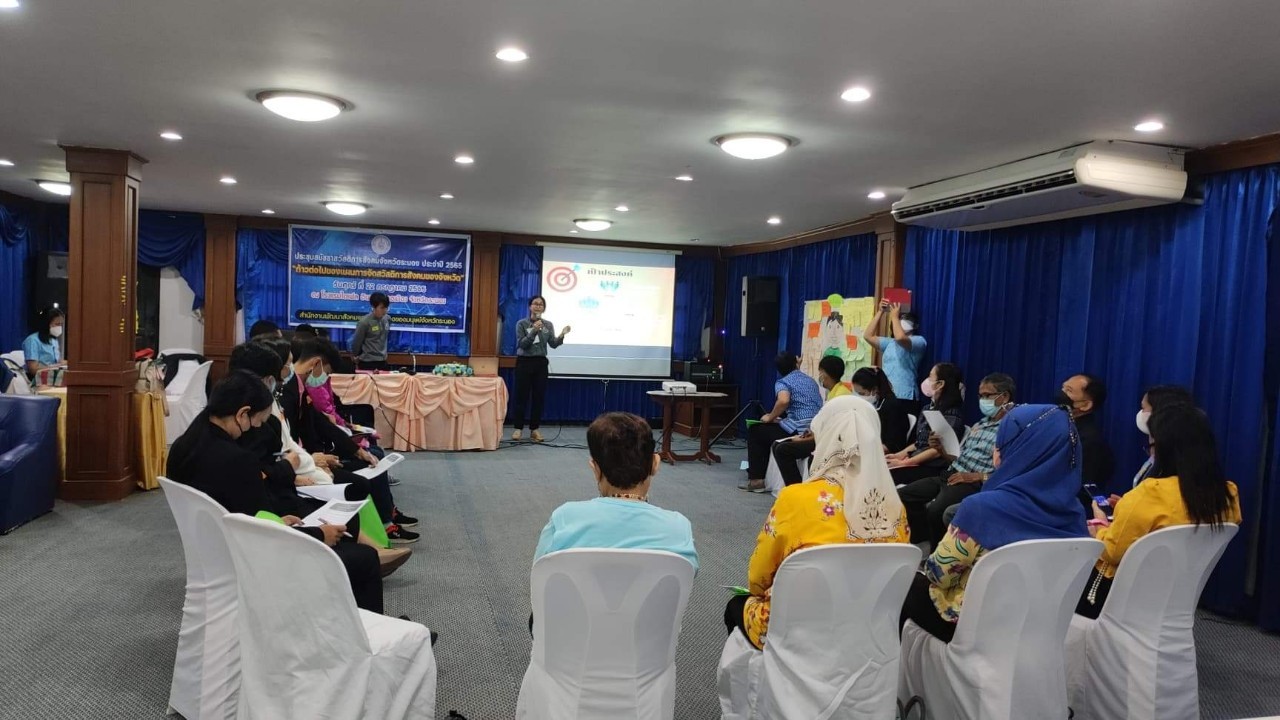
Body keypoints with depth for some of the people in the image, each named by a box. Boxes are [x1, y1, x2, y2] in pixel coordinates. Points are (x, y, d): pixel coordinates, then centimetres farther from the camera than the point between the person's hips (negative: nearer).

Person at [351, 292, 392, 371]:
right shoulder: (364, 322, -17)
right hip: (368, 362, -6)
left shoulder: (387, 319, 0)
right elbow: (356, 342, -5)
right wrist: (357, 356, 8)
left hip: (383, 361, 6)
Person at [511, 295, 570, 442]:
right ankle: (518, 428, 5)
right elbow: (522, 344, -12)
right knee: (522, 396, -2)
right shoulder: (522, 323, -3)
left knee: (539, 396, 3)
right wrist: (534, 331, -23)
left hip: (541, 363, 3)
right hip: (524, 362, -3)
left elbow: (553, 344, -1)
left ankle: (534, 429, 10)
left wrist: (562, 335, -20)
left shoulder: (548, 325, 7)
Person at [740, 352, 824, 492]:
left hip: (799, 430, -8)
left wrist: (770, 417, -7)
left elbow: (783, 401, -25)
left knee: (754, 431, 14)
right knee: (766, 430, 30)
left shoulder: (783, 382, -2)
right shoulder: (811, 381, 20)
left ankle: (756, 480, 10)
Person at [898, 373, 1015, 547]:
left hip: (975, 484, -8)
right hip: (950, 474, 9)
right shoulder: (979, 425, 21)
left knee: (935, 510, -34)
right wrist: (942, 452, 4)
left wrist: (978, 476, -19)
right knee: (901, 496, -4)